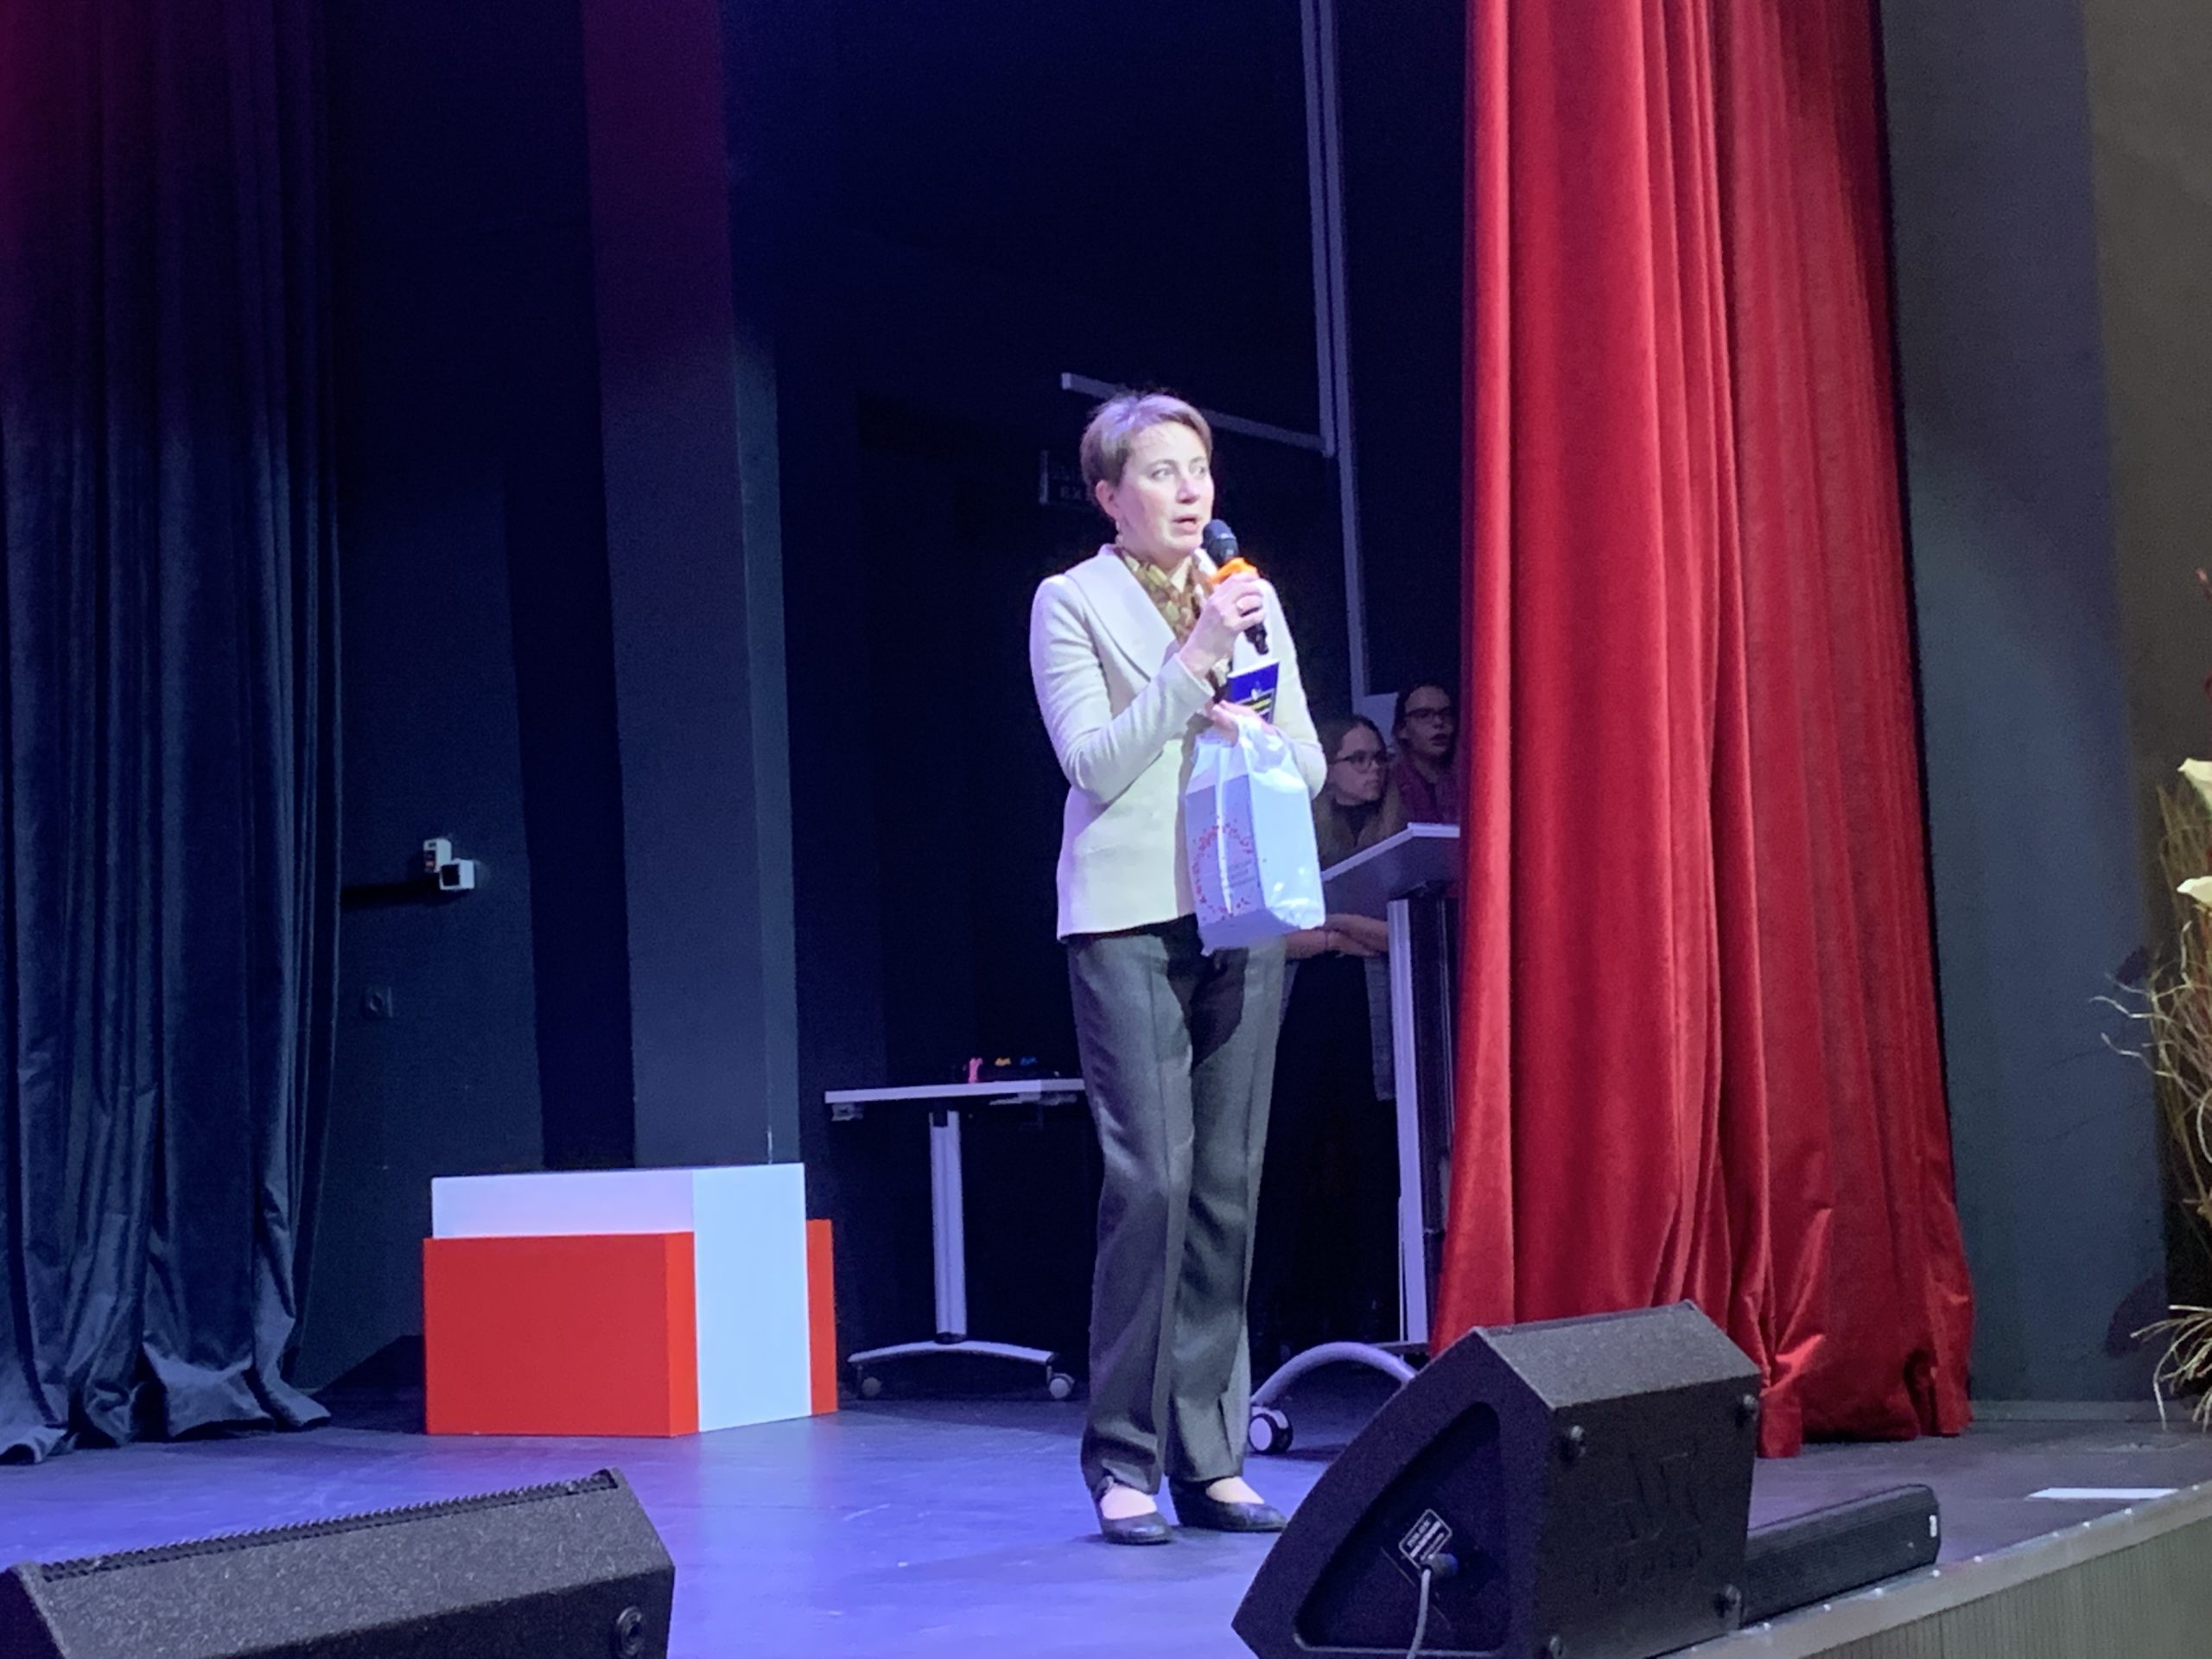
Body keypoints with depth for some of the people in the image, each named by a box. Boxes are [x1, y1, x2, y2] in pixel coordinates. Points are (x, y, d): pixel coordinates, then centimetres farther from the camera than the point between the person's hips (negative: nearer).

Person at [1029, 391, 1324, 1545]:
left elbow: (1310, 768, 15)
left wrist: (1248, 723, -5)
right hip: (1129, 917, -4)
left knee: (1229, 1186, 2)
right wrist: (1192, 662, -13)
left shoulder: (1253, 600, 17)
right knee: (1151, 1180, -12)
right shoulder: (1071, 603, 4)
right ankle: (1124, 1462, -3)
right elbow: (1096, 764, -7)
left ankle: (1211, 1461, 7)